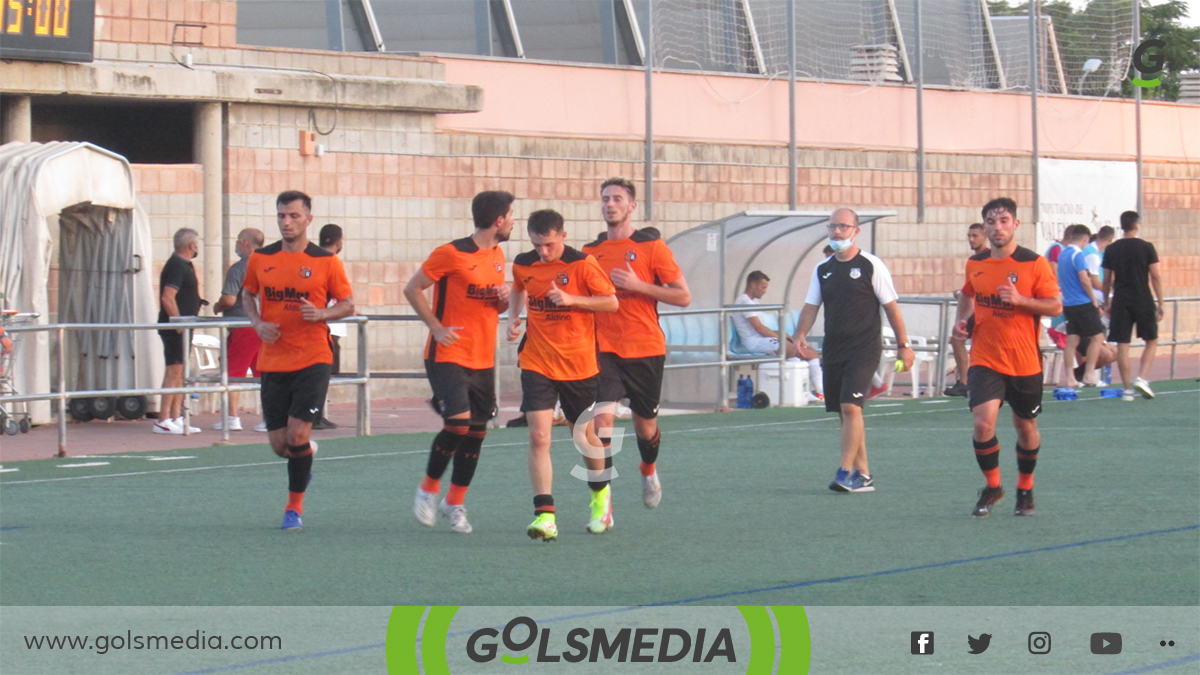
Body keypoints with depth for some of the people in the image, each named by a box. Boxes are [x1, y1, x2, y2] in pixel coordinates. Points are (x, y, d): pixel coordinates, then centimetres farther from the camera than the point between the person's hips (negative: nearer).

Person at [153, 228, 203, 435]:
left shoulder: (183, 265, 17)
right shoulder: (177, 266, -14)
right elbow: (167, 298, -23)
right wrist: (179, 324, -22)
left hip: (181, 328, 10)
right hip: (175, 329, -10)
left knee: (179, 374, 11)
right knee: (174, 372, -11)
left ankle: (176, 418, 15)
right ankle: (163, 420, -12)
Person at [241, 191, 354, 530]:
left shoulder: (326, 261, -3)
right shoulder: (261, 259, 5)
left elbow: (347, 304, 4)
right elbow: (248, 295, 18)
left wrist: (322, 314, -17)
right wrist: (258, 323, -2)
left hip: (312, 360, -3)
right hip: (272, 360, 3)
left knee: (297, 435, -13)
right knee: (280, 445, 2)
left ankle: (294, 506, 5)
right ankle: (307, 453, 39)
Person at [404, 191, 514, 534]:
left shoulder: (497, 255, 12)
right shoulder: (451, 254, -11)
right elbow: (412, 289, -6)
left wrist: (505, 298, 0)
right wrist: (437, 327, -14)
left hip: (483, 360, 7)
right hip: (448, 356, -7)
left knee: (476, 432, 5)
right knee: (458, 424, -18)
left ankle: (455, 504, 18)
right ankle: (429, 489, 3)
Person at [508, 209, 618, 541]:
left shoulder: (582, 264, -11)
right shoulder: (522, 265, 0)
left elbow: (612, 302, -8)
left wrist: (571, 299, -21)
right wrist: (513, 317, 3)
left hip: (578, 363, -2)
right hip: (537, 362, 2)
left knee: (585, 435, 14)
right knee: (538, 436, -14)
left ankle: (601, 495, 41)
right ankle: (544, 515, -19)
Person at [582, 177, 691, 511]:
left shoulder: (651, 246, -2)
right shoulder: (590, 252, 8)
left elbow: (683, 296, -6)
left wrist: (637, 285, -15)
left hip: (645, 349, -1)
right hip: (604, 349, 1)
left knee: (645, 426, 12)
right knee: (602, 417, -18)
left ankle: (649, 471, 46)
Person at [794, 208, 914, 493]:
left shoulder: (871, 266, -4)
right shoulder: (822, 270, 11)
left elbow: (891, 306, 0)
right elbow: (811, 306, 11)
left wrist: (903, 345, 0)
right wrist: (801, 335, -7)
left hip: (864, 349, -6)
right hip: (833, 350, 6)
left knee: (850, 407, -18)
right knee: (845, 412, 7)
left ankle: (846, 471, -18)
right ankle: (863, 474, 14)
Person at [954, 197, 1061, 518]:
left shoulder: (1034, 264, -8)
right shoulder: (975, 265, 4)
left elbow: (1055, 306, -8)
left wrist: (1020, 300, -23)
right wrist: (961, 319, 5)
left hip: (1025, 362, -2)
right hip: (985, 361, 2)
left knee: (1026, 428, 11)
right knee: (983, 422, -15)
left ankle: (1025, 489, 33)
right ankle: (992, 487, 6)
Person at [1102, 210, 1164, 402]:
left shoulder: (1111, 249, 4)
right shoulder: (1146, 247, -4)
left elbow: (1107, 280, 8)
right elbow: (1155, 277, -5)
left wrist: (1106, 303, 19)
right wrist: (1160, 303, 1)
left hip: (1120, 301, 2)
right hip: (1143, 300, -2)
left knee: (1122, 345, 3)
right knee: (1151, 340, 11)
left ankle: (1127, 388, 3)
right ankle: (1142, 378, -6)